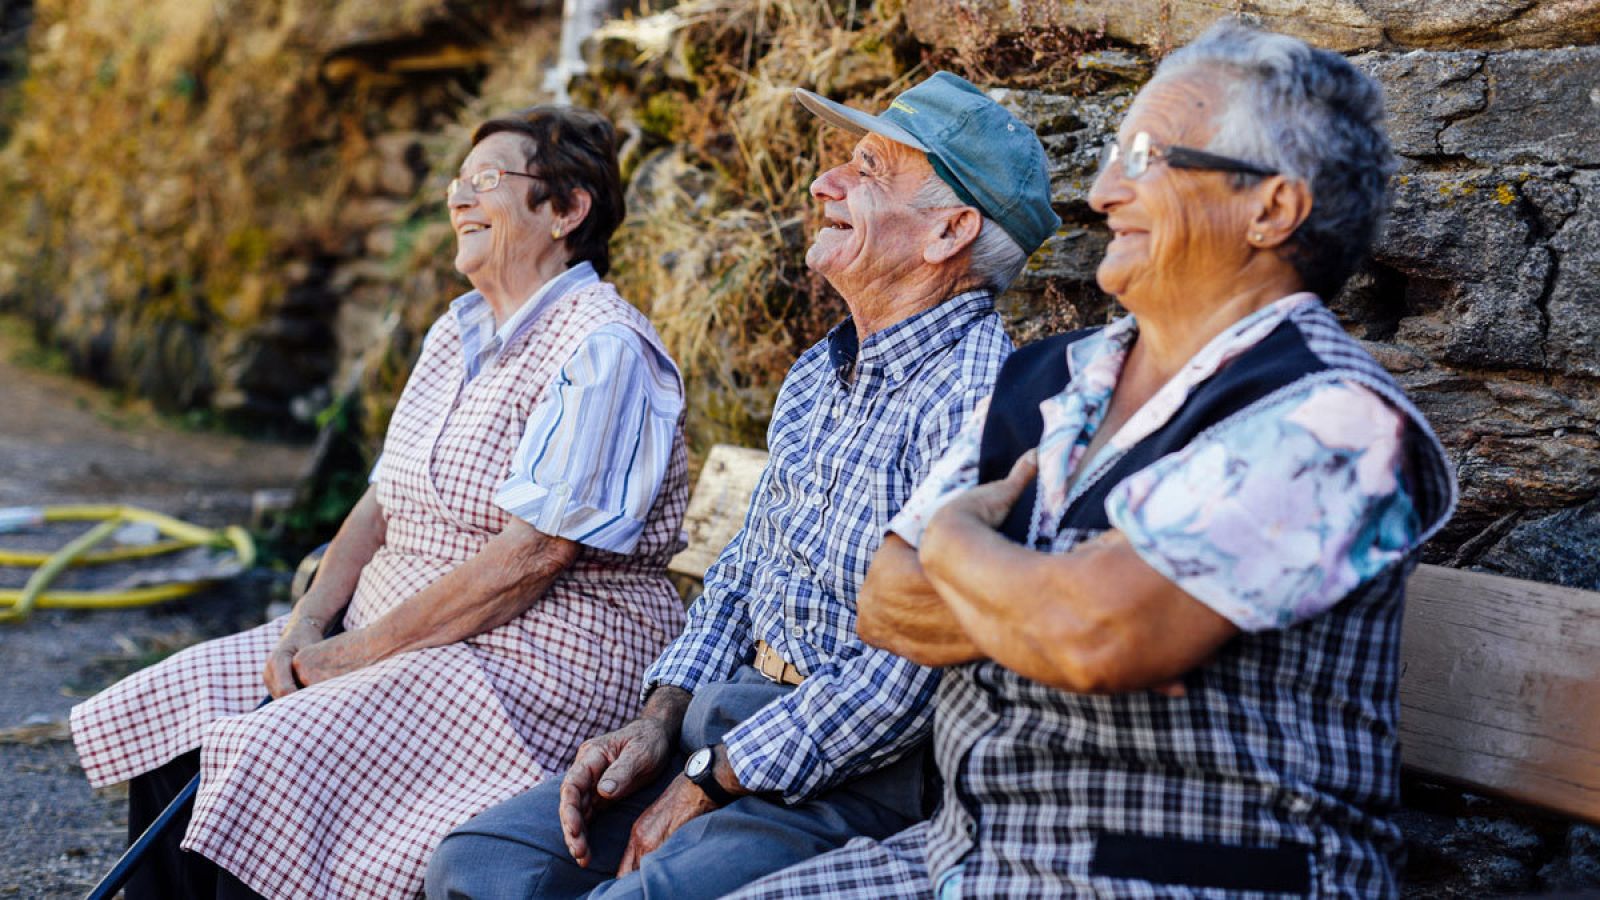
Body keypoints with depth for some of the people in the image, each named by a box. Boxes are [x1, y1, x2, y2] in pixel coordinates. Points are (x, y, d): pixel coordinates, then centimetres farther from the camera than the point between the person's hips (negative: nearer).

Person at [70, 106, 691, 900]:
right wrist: (307, 623, -2)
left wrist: (362, 649, -18)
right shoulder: (459, 330, 14)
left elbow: (532, 554, -22)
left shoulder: (602, 350, -16)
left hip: (536, 656, -9)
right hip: (399, 637, 9)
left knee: (279, 763, -26)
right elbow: (384, 500, 14)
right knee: (169, 712, 0)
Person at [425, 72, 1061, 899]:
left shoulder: (976, 400, -19)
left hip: (865, 771, -8)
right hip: (735, 720, 8)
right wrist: (656, 722, 4)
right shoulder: (820, 372, 12)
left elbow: (912, 671, -23)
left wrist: (710, 781, -15)